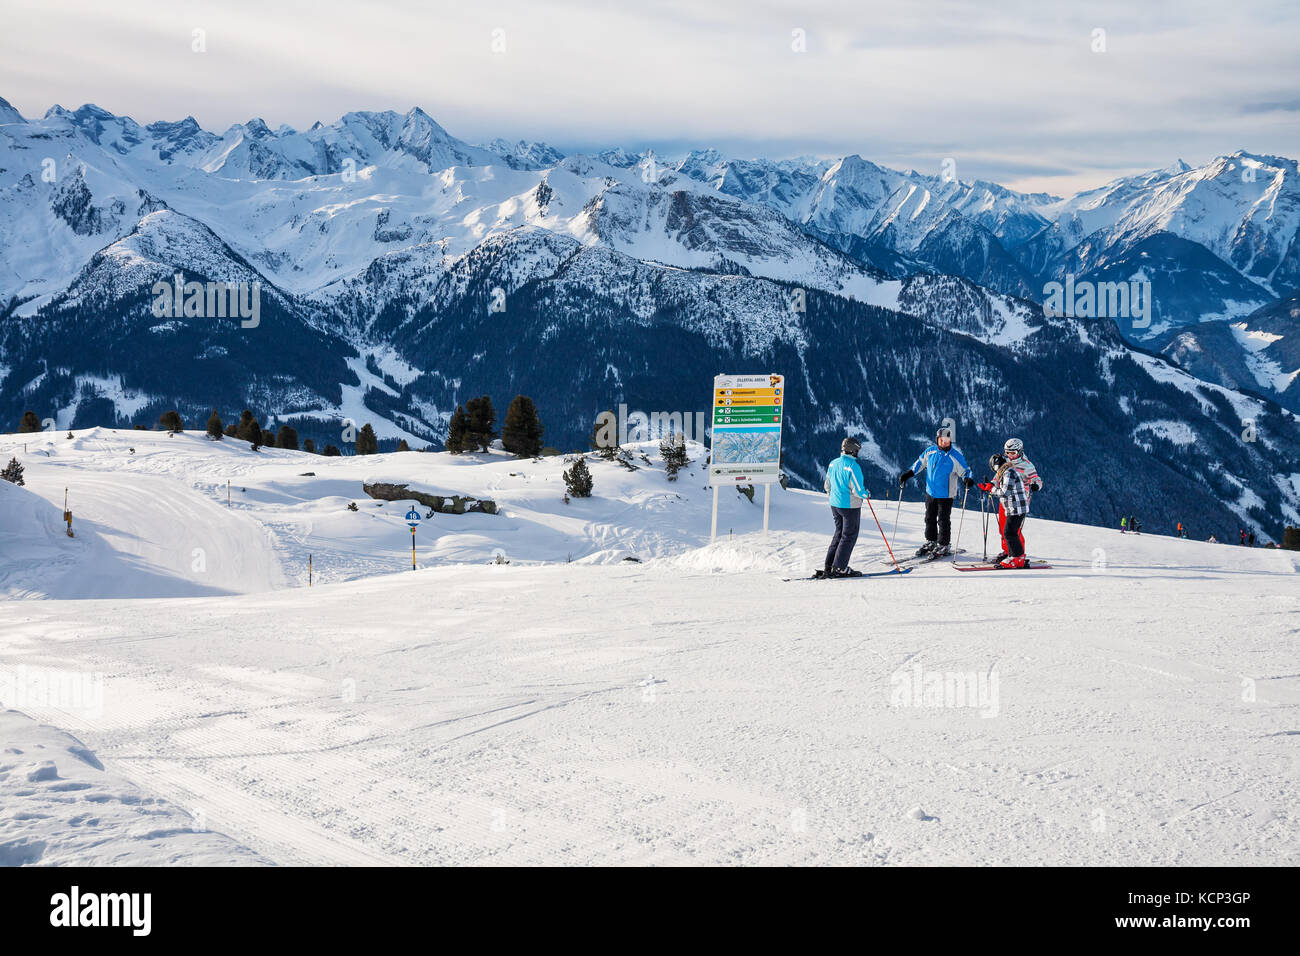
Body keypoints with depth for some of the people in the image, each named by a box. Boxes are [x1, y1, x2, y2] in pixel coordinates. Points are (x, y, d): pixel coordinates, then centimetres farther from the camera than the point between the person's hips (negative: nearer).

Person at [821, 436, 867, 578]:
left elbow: (827, 487, 12)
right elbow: (858, 490, -20)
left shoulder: (833, 464, 4)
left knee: (839, 533, 17)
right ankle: (839, 568, 2)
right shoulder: (853, 467, -20)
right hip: (851, 506, -7)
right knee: (849, 536, 3)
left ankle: (829, 566, 15)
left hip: (835, 504, 7)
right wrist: (866, 493, 0)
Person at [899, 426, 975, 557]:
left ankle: (944, 545, 10)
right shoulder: (930, 452, 0)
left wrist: (967, 479, -28)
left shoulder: (955, 456, -13)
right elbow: (919, 464, 16)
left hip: (945, 494, -5)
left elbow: (964, 470, -8)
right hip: (931, 492, 5)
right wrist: (907, 474, 13)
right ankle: (931, 542, 27)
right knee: (930, 518, 14)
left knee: (943, 520, 0)